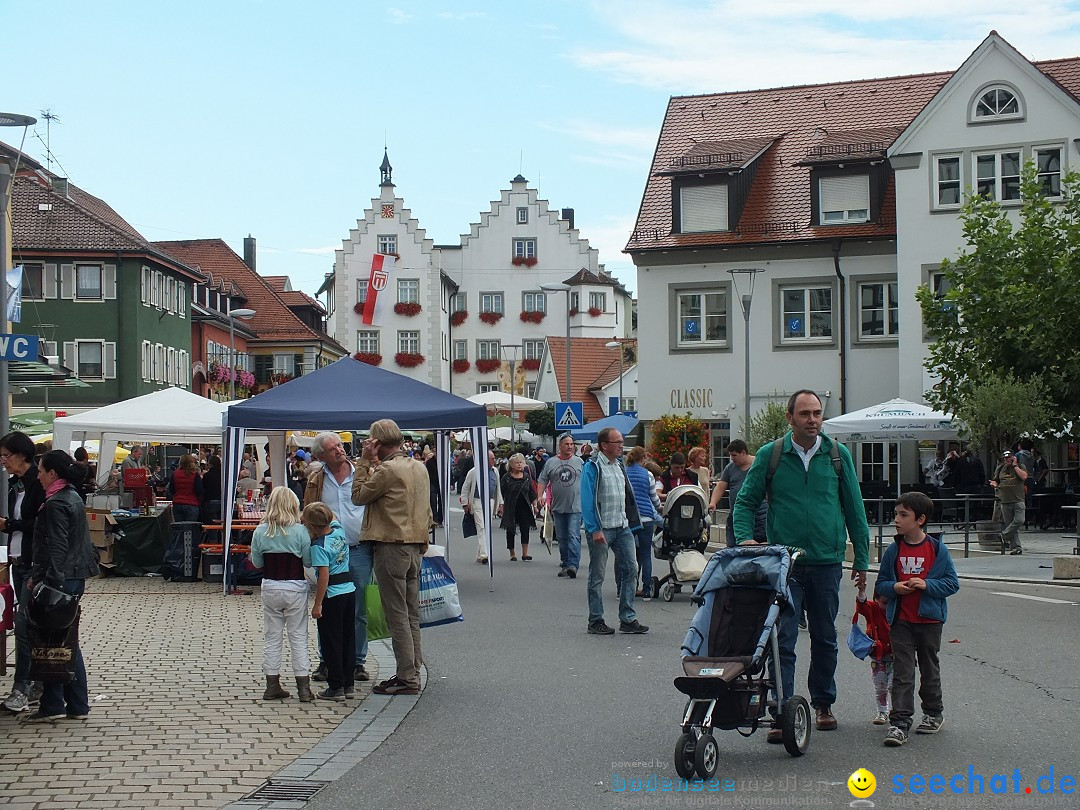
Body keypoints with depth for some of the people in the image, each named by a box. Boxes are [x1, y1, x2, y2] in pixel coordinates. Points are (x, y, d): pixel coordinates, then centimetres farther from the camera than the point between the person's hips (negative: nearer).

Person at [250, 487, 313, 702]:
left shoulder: (261, 531, -4)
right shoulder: (300, 531, -11)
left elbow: (256, 562, 3)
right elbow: (308, 562, -7)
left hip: (270, 587, 2)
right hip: (295, 588, -2)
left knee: (271, 636, 11)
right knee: (298, 637, 5)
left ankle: (272, 686, 13)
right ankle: (303, 687, 5)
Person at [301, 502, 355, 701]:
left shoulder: (319, 546, -17)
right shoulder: (339, 530, 3)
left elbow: (324, 577, -21)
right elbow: (333, 519, 28)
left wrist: (317, 604, -17)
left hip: (332, 596, -8)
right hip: (350, 591, 8)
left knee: (331, 642, 1)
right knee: (348, 639, 13)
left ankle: (336, 687, 3)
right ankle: (348, 684, 18)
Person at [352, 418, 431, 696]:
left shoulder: (387, 470, -15)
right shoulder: (419, 468, 11)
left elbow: (358, 496, -6)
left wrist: (365, 461, -4)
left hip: (391, 546, -8)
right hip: (415, 547, 9)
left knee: (397, 615, -4)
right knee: (411, 615, 13)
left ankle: (407, 678, -3)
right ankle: (412, 671, 19)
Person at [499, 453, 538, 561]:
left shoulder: (526, 476, 8)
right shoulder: (506, 478, -2)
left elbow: (532, 493, 13)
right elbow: (501, 493, -1)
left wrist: (534, 505, 9)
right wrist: (501, 506, -7)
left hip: (524, 507, 2)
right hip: (511, 508, -2)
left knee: (525, 529, -6)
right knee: (510, 531, 4)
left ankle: (525, 553, -4)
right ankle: (512, 554, 14)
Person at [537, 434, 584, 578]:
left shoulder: (579, 462, 5)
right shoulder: (550, 463, 7)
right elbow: (542, 481, 8)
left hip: (576, 507, -3)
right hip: (558, 507, 3)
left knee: (574, 536, -12)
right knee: (561, 538, 10)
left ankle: (573, 565, -17)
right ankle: (565, 564, 20)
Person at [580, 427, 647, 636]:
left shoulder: (619, 465, 13)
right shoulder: (592, 467, -10)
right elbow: (587, 501, -15)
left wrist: (631, 523, 15)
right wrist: (595, 530, -19)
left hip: (622, 527, 7)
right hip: (601, 529, -7)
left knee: (630, 569, 5)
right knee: (597, 576, 3)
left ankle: (628, 619, 12)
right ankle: (596, 621, 11)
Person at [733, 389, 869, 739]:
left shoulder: (838, 454, 3)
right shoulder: (770, 455, 0)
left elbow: (854, 509, 8)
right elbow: (745, 501, 5)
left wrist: (861, 559, 8)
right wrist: (744, 538, -11)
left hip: (827, 562, 2)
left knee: (825, 638, 13)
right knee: (782, 638, -6)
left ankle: (823, 703, 28)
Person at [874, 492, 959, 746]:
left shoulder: (937, 549, -5)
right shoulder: (893, 551, 2)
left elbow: (952, 583, -4)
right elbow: (880, 584, 8)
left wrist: (926, 585, -18)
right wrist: (894, 587, -13)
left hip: (929, 620, -1)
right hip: (901, 621, 1)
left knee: (929, 668, 14)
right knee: (902, 671, -4)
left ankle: (933, 713, 31)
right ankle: (899, 721, -6)